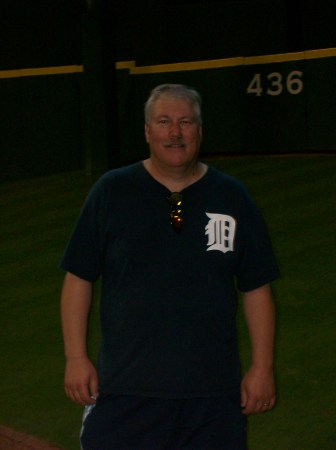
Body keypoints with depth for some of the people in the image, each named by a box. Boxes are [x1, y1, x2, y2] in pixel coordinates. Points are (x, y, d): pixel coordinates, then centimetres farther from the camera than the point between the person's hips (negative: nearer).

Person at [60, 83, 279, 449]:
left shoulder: (232, 197, 8)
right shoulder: (111, 192, 4)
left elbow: (257, 289, 10)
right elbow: (79, 278, 5)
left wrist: (262, 367, 5)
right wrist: (76, 358, -2)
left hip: (215, 392, 1)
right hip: (124, 388, -1)